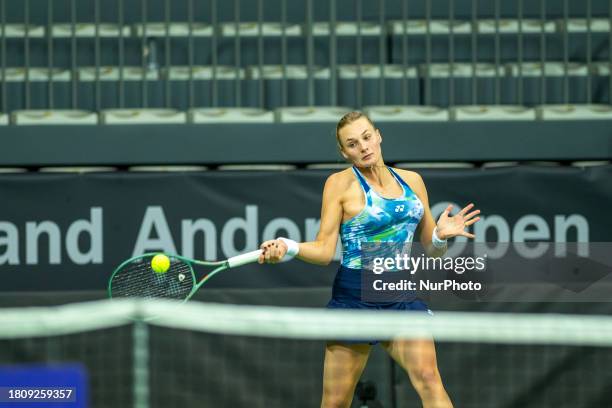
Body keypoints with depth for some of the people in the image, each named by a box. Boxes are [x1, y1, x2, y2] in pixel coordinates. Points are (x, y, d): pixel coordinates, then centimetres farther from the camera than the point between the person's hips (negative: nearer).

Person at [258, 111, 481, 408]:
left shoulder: (412, 181, 11)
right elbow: (325, 250, -6)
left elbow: (431, 250, 17)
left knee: (428, 378, -20)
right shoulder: (340, 183, -1)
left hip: (404, 295, 3)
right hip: (356, 297, -3)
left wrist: (440, 237, -6)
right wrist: (288, 248, -25)